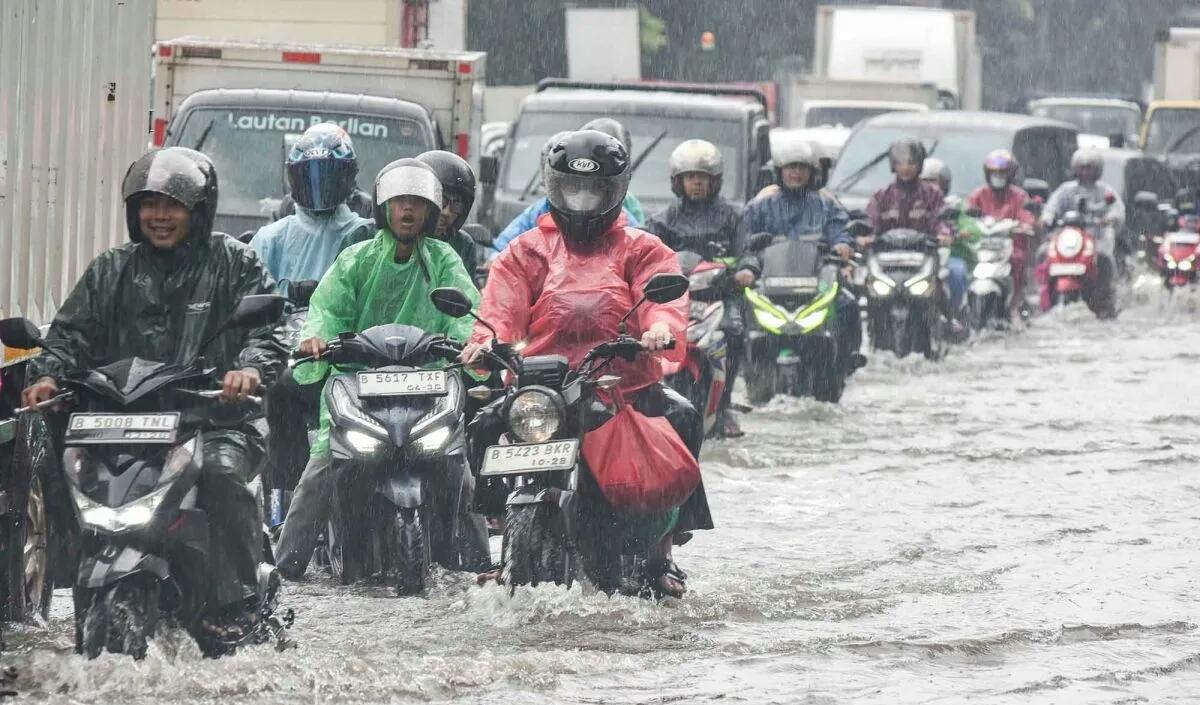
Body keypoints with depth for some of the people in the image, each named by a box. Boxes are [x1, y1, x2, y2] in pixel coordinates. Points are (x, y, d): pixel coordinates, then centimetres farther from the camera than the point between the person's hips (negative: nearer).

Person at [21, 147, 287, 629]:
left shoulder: (235, 264, 9)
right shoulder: (111, 271, 20)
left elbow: (265, 333, -1)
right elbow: (72, 332, 12)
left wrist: (251, 368, -24)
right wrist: (48, 374, -9)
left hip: (215, 421, -3)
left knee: (222, 477, -34)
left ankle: (236, 607, -30)